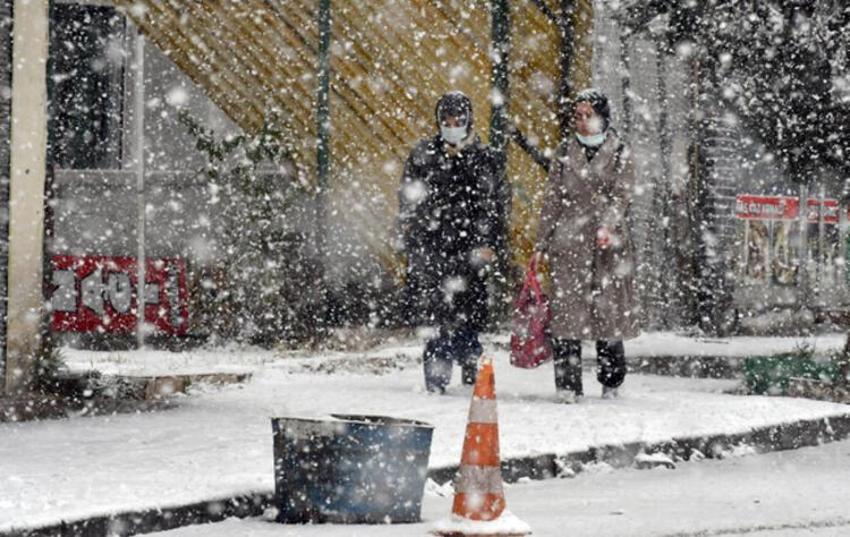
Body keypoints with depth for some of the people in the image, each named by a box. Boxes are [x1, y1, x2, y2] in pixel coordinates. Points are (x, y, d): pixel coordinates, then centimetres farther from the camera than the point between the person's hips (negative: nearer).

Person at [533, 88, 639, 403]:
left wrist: (607, 226, -24)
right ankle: (567, 385, -7)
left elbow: (621, 195, -6)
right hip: (568, 240, 2)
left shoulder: (619, 152, 5)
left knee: (609, 308, -1)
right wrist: (541, 243, 8)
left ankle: (611, 384, 12)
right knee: (566, 309, -7)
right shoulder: (566, 153, 12)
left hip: (609, 244, -2)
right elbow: (552, 200, 13)